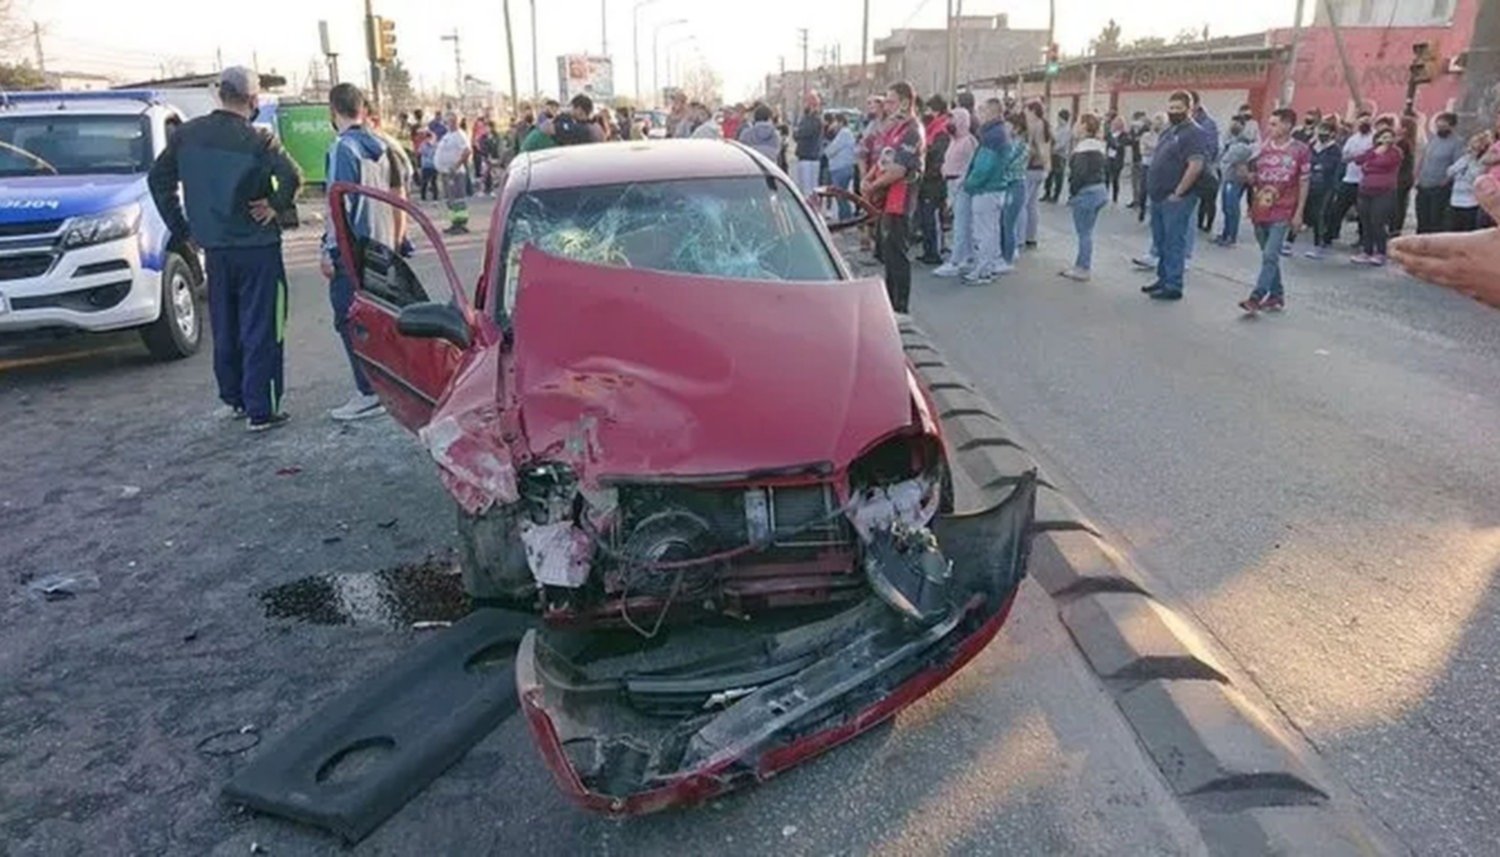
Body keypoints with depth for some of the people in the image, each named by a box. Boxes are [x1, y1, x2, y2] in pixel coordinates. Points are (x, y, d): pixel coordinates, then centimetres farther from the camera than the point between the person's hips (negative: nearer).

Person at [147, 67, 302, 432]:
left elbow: (158, 178, 8)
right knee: (260, 330, -1)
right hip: (257, 247, -5)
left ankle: (232, 398, 28)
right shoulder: (257, 140, -13)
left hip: (214, 247, 6)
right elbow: (292, 176, -27)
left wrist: (180, 229, 12)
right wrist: (278, 206, -9)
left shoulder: (187, 134, 4)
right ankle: (260, 411, 0)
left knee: (224, 326, 18)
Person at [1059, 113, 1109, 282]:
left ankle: (1083, 270, 2)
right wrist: (1104, 189, 19)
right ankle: (1081, 265, 22)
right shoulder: (1100, 145, 14)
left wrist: (1072, 193, -14)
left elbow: (1080, 173, -22)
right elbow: (1106, 170, 16)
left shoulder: (1083, 147, -15)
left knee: (1084, 233, -3)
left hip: (1086, 192, -9)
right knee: (1086, 232, 15)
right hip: (1100, 190, 9)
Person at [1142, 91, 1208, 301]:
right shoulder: (1168, 132, 17)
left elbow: (1195, 166, -21)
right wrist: (1153, 188, 14)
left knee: (1173, 244, -5)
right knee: (1161, 242, 15)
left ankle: (1173, 287, 0)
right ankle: (1163, 279, 26)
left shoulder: (1194, 133, -11)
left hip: (1175, 200, -9)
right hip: (1158, 197, 9)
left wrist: (1177, 193, -20)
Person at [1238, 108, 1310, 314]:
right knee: (1269, 256, 12)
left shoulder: (1300, 151, -4)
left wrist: (1299, 213, -5)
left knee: (1270, 256, -13)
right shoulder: (1262, 149, 7)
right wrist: (1248, 176, -4)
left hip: (1282, 214, -5)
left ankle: (1256, 297, -16)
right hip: (1260, 211, 5)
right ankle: (1277, 295, 23)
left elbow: (1304, 184, -2)